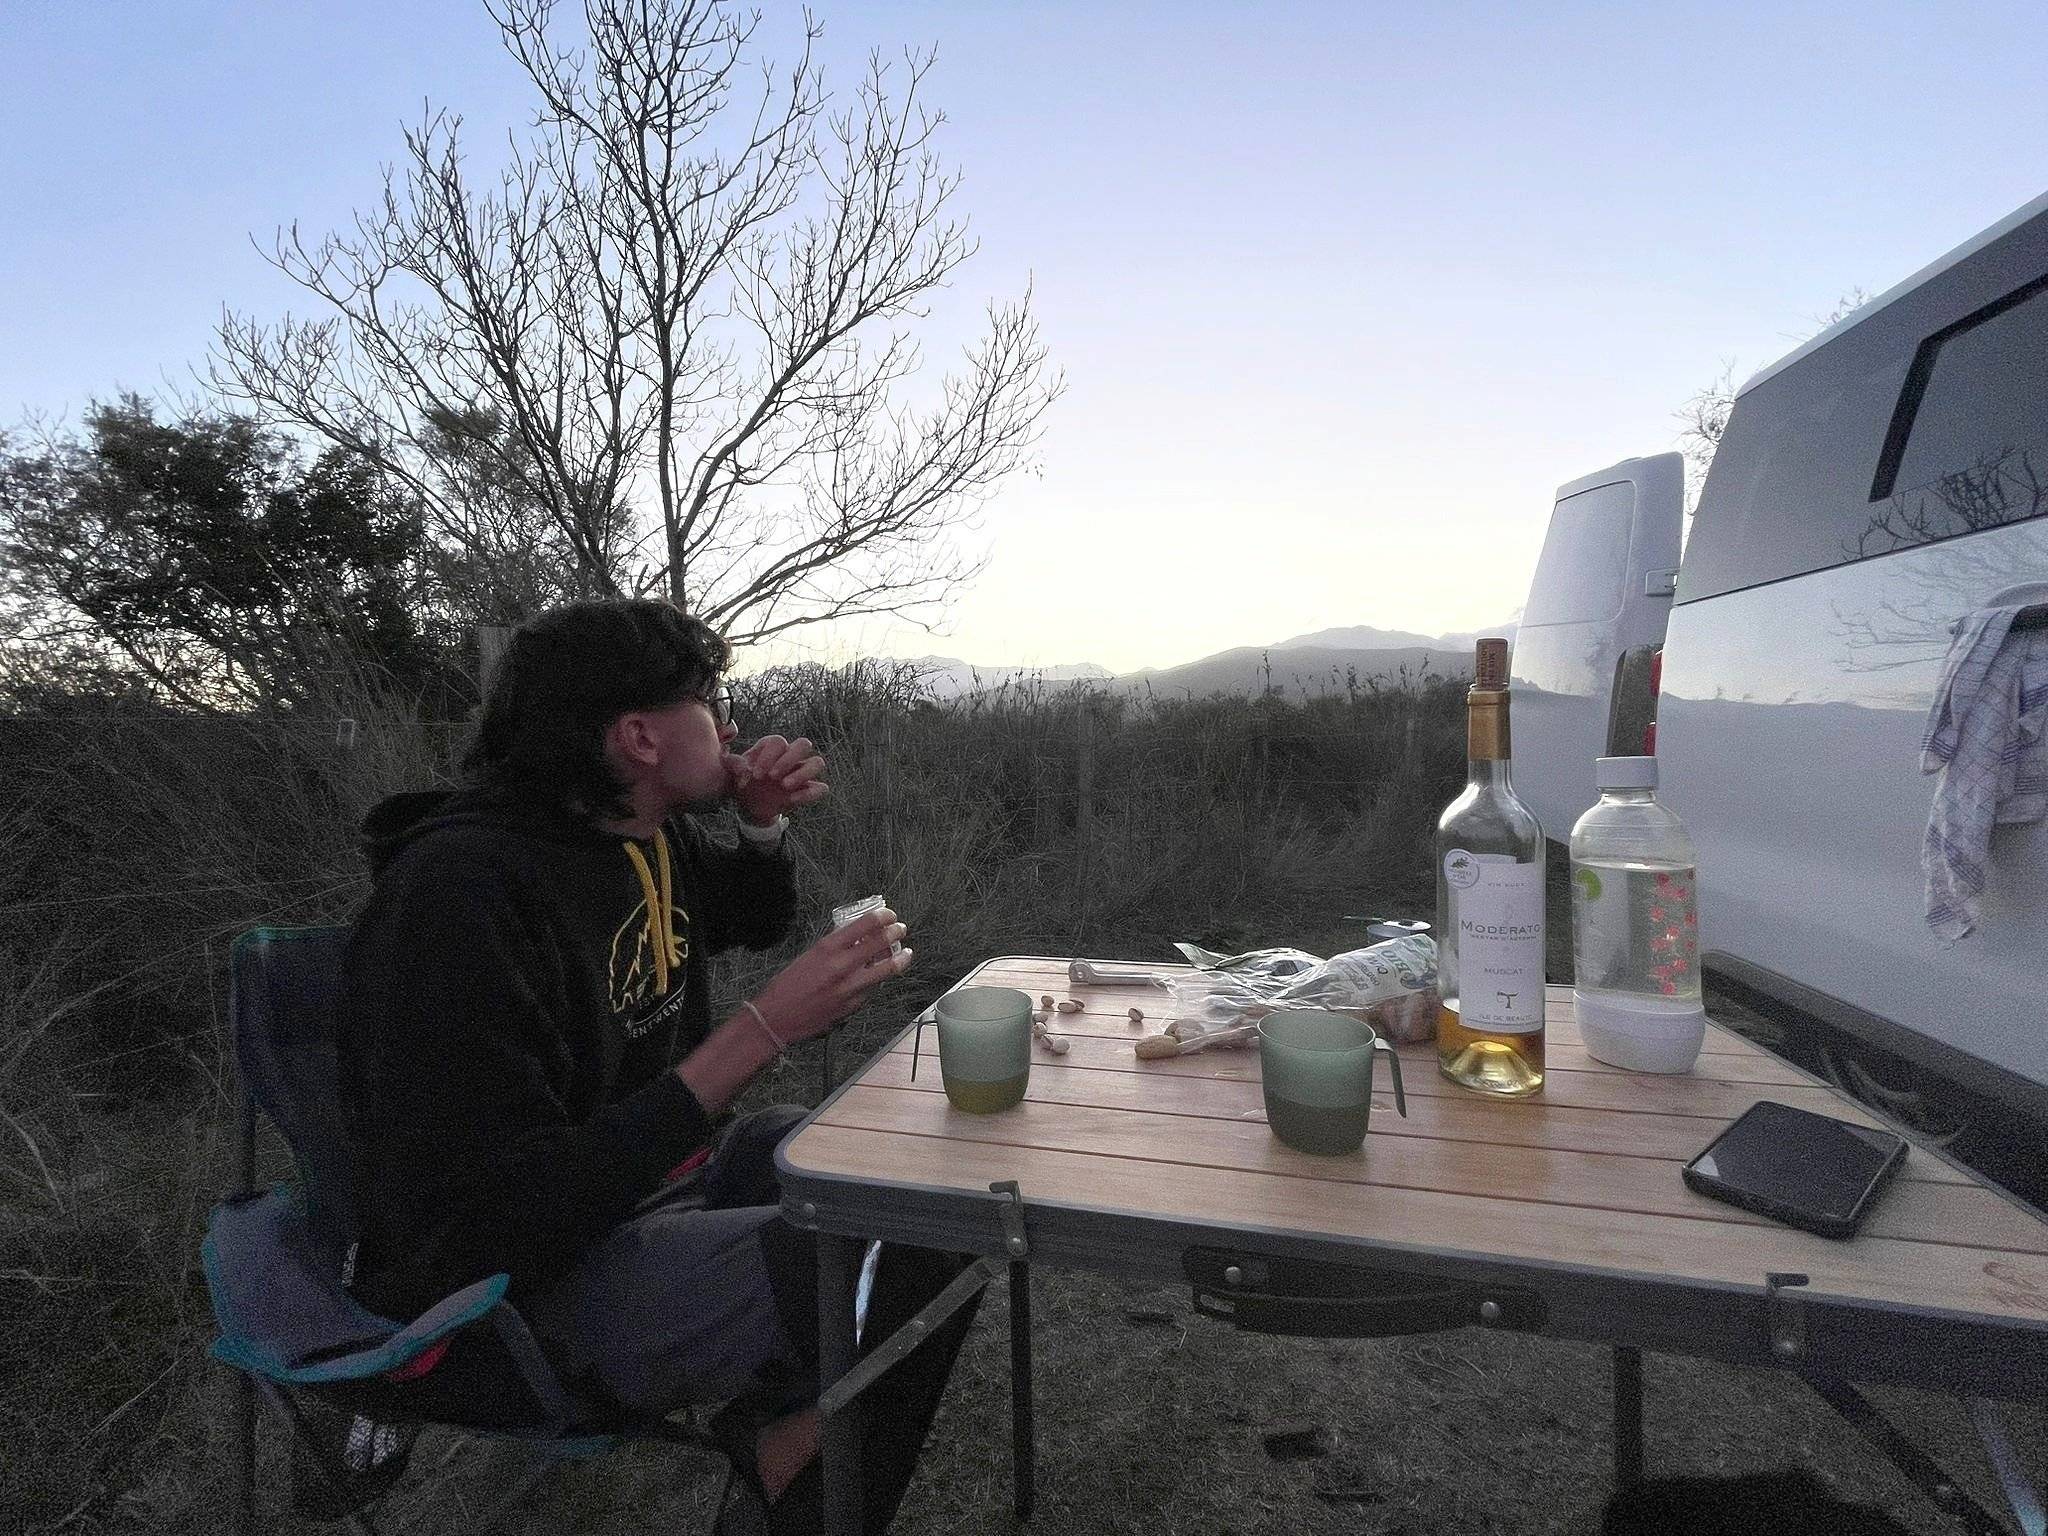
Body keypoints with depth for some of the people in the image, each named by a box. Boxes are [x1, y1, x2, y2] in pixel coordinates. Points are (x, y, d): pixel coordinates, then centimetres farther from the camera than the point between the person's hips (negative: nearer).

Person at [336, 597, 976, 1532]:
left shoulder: (654, 834, 0)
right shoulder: (460, 892, -26)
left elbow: (757, 920, 21)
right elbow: (508, 1217, -29)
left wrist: (766, 824, -2)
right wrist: (764, 1029, -32)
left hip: (658, 1172, 9)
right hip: (523, 1282, -9)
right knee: (915, 1268, -24)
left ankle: (787, 1429, 14)